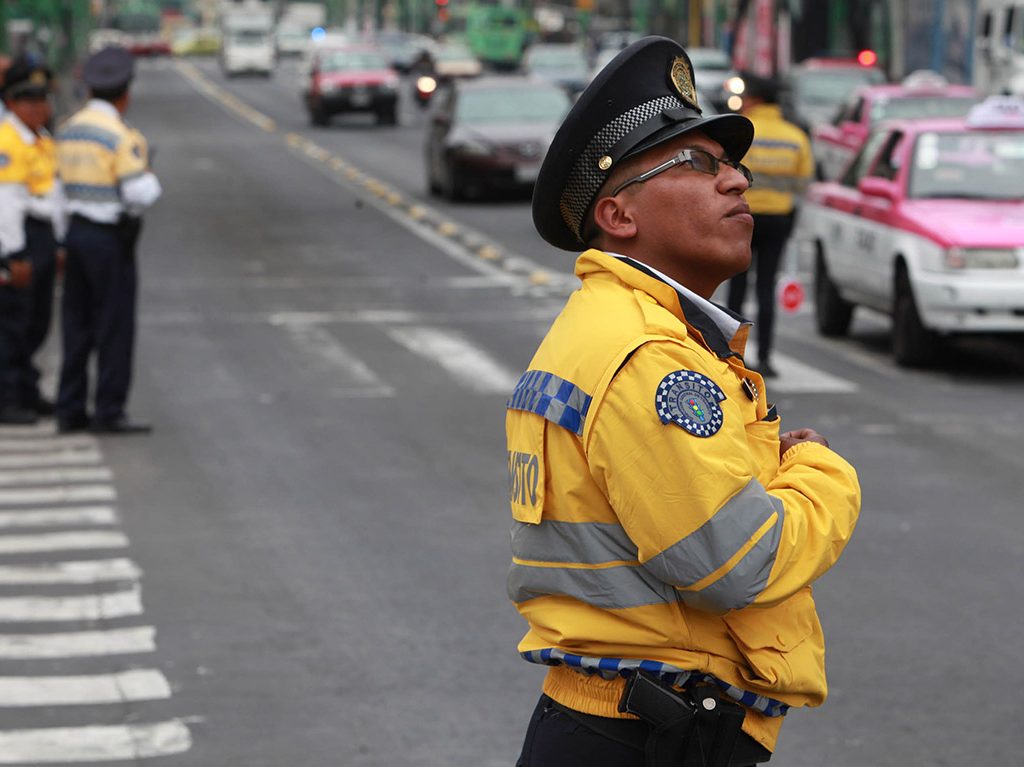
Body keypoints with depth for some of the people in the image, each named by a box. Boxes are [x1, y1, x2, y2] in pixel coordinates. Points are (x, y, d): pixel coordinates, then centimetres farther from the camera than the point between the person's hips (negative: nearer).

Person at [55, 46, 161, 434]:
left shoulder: (68, 129, 8)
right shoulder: (121, 136, -15)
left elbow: (63, 182, 11)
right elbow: (139, 194, -19)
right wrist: (150, 179, 0)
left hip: (76, 230, 7)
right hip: (110, 239, -7)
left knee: (77, 325, 12)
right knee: (114, 326, -1)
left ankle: (70, 409, 14)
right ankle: (109, 412, 0)